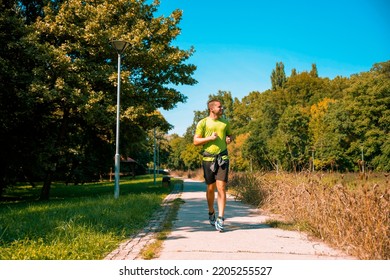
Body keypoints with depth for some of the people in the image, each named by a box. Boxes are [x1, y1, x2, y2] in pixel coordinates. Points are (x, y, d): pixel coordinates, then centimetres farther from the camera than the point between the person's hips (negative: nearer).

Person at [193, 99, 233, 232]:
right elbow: (196, 141, -2)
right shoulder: (202, 123, 0)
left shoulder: (225, 122, 11)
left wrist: (229, 139, 3)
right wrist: (210, 138, -14)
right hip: (208, 159, -1)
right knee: (210, 188, 9)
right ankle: (211, 213, 32)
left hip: (223, 158, 1)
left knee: (221, 187, -9)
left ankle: (220, 219, -8)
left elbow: (230, 135, 26)